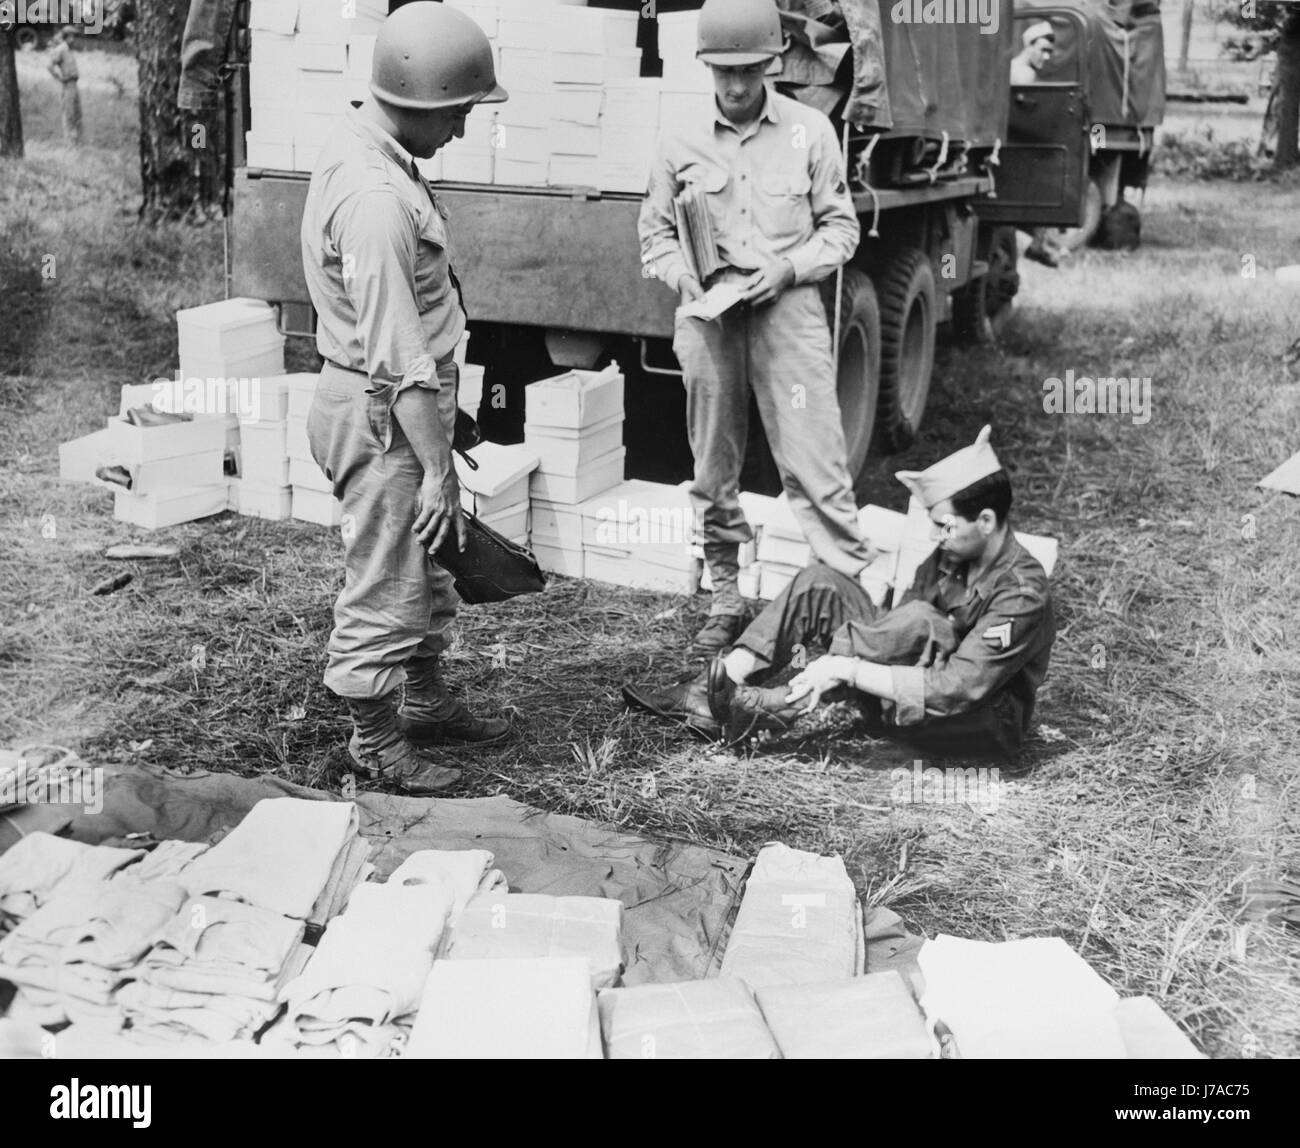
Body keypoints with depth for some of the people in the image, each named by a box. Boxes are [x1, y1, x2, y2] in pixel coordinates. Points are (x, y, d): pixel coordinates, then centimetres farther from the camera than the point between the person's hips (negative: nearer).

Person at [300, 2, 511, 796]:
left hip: (398, 401, 10)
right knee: (384, 586, 5)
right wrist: (437, 467, -23)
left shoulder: (364, 149, 6)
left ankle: (428, 702, 40)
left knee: (426, 568, 23)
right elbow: (399, 358, -27)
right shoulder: (377, 199, -27)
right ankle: (376, 740, 22)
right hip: (383, 413, -10)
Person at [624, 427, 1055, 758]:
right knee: (819, 584, -6)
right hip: (904, 705, 8)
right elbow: (894, 625, 3)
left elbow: (955, 690, -31)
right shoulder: (953, 555, 1)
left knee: (919, 621, -36)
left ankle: (766, 709, -31)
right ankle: (709, 694, -16)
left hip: (983, 726, -8)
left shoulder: (1023, 594, -24)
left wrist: (847, 670, -33)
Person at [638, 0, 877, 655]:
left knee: (814, 461, -6)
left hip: (787, 309, -2)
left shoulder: (810, 132, 1)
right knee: (713, 470, 9)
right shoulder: (681, 141, 4)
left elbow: (840, 227, 5)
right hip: (708, 314, 2)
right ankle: (725, 599, 21)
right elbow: (655, 232, 12)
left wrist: (787, 266, -10)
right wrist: (681, 273, -8)